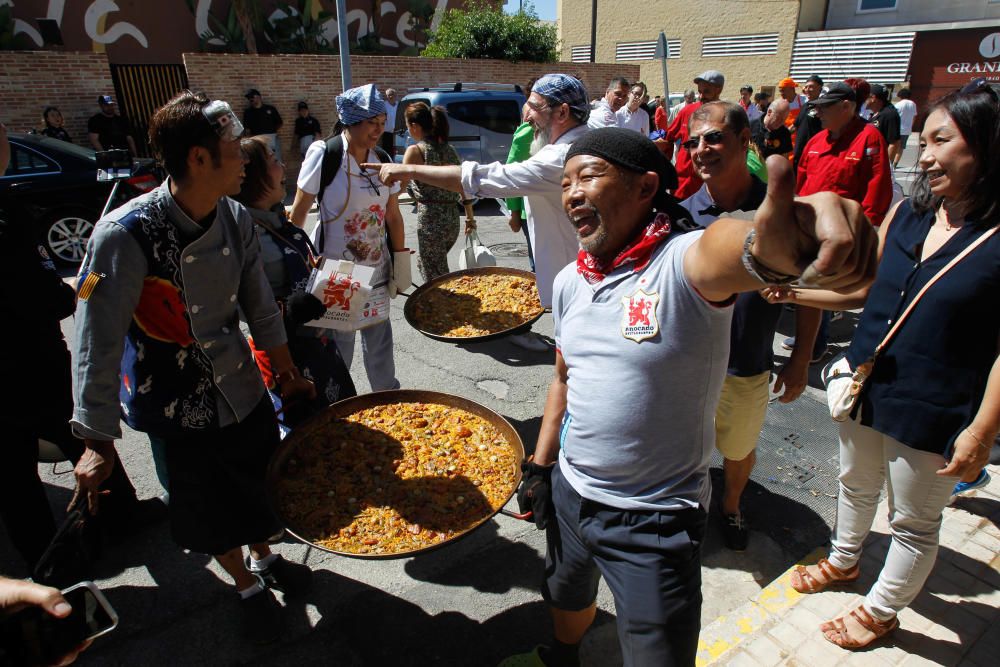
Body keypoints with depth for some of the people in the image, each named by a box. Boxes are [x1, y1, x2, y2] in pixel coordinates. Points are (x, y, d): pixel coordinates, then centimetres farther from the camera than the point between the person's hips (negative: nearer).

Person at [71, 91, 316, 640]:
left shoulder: (235, 219, -9)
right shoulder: (125, 235, -26)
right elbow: (97, 341, -21)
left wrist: (287, 372, 11)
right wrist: (97, 442, -18)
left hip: (242, 385, 5)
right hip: (179, 407, -4)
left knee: (263, 487, 22)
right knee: (211, 509, 16)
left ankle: (265, 558, 52)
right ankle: (246, 585, 44)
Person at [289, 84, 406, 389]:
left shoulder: (382, 160, 4)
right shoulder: (323, 154, -11)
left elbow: (393, 215, 10)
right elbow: (299, 211, -7)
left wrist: (401, 261, 6)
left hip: (377, 269, 5)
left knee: (380, 341, 16)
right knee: (338, 346, 5)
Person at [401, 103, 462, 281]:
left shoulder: (415, 151, -8)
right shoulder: (449, 149, 10)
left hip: (430, 219, -7)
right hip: (452, 219, 7)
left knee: (435, 280, 5)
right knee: (424, 264, 28)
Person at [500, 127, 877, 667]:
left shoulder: (685, 263, -22)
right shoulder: (569, 282, 0)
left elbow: (753, 248, -45)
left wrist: (799, 219, -67)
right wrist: (539, 466, 11)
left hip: (654, 522, -6)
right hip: (568, 493, 7)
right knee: (566, 600, 31)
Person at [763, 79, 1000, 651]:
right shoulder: (907, 214, 0)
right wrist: (797, 292, -5)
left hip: (932, 412, -5)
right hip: (866, 386, 5)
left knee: (915, 523, 16)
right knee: (856, 484, 26)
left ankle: (881, 610, 39)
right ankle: (844, 560, 52)